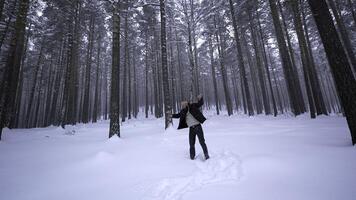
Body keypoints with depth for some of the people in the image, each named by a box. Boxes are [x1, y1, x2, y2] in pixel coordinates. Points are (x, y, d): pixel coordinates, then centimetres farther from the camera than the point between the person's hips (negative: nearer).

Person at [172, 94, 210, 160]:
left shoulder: (193, 106, -4)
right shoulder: (183, 111, 8)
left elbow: (200, 103, -4)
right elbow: (178, 115, 23)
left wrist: (200, 98, -22)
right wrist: (172, 115, 12)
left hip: (197, 127, -4)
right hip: (191, 128, 5)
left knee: (202, 142, 2)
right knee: (191, 144, 10)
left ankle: (206, 155, 18)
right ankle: (192, 157, 26)